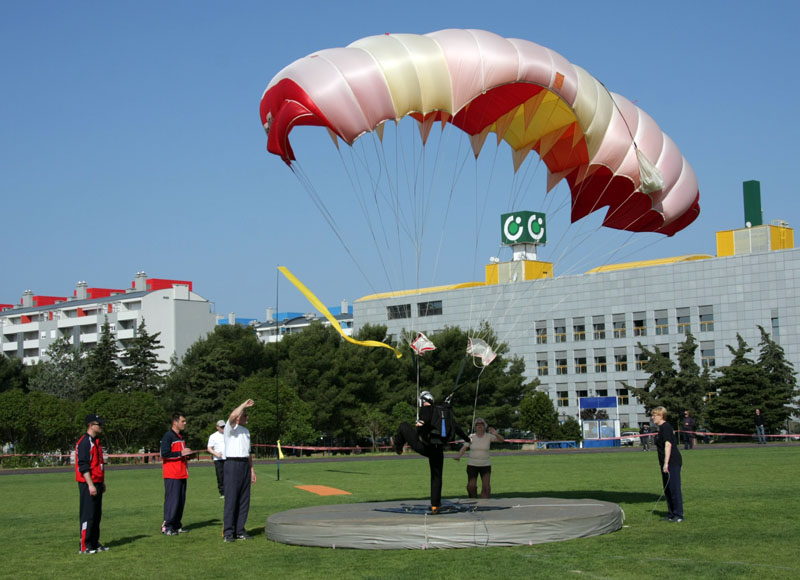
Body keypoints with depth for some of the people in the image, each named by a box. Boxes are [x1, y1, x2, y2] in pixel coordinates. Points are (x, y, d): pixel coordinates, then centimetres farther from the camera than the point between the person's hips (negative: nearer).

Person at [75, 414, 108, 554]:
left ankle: (95, 543, 19)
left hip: (97, 483, 10)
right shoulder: (84, 442, -14)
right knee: (88, 515, -7)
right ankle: (85, 546, -4)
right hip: (88, 484, -10)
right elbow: (83, 466, -19)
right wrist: (90, 485, -22)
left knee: (97, 515, 12)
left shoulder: (96, 442, 17)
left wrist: (102, 482, 22)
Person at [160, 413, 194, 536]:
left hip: (181, 474, 9)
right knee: (172, 500, -10)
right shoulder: (168, 436, -10)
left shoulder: (180, 437, 19)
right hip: (172, 475, -9)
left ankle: (176, 525, 15)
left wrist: (187, 454, 11)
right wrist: (181, 453, -19)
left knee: (181, 500, 8)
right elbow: (164, 453, -20)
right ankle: (166, 526, -7)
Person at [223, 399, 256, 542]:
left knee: (244, 499, 6)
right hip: (232, 464, -8)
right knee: (231, 499, -8)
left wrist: (252, 469, 19)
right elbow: (232, 416, -27)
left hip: (245, 465, 8)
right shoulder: (231, 428, -3)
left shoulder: (246, 431, 21)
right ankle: (228, 533, -6)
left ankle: (239, 531, 12)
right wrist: (244, 405, -21)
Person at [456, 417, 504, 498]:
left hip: (485, 465, 0)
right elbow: (463, 448, -5)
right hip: (472, 465, 0)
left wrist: (496, 434, -36)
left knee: (486, 486, -15)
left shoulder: (488, 436, -5)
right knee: (471, 486, -7)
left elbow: (501, 440, -15)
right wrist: (458, 457, -24)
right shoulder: (471, 437, -3)